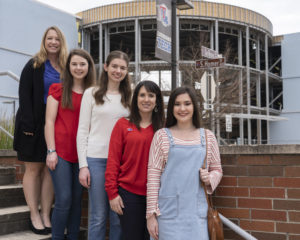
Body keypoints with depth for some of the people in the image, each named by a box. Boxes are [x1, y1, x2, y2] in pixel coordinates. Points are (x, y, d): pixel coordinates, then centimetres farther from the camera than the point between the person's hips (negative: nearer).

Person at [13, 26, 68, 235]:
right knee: (34, 169, 3)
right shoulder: (34, 65, -1)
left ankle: (46, 215, 12)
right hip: (36, 124, -3)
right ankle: (35, 216, 10)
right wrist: (28, 124, -16)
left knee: (50, 169, 5)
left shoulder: (65, 68, 9)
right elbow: (24, 95, -7)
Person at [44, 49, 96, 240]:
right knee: (64, 199, -6)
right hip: (61, 152, -3)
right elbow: (49, 121, -1)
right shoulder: (58, 90, 3)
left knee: (77, 199, 8)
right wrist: (51, 151, -8)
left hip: (81, 153, 3)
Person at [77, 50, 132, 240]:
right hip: (96, 159, -2)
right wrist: (83, 165, -6)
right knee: (98, 215, 2)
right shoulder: (92, 94, 4)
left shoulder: (128, 97, 12)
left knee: (118, 216, 5)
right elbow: (82, 131, 2)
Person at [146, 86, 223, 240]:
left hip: (197, 210, 2)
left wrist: (210, 178, -7)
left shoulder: (207, 136, 9)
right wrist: (151, 214, -4)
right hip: (169, 211, -2)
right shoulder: (162, 135, 3)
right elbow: (153, 175, 0)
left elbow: (217, 170, 17)